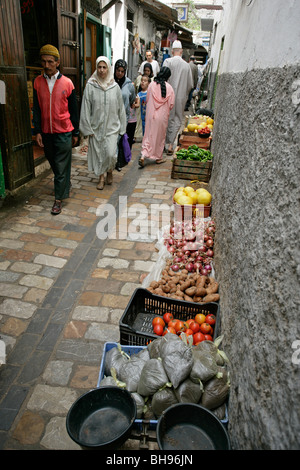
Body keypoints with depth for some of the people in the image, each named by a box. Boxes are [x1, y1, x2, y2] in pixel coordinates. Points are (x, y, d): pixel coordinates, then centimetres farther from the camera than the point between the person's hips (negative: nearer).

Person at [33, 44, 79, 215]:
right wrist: (37, 131, 0)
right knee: (54, 164, 14)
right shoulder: (38, 82, 4)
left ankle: (59, 198, 8)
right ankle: (66, 184, 38)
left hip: (64, 132, -3)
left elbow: (74, 110, 2)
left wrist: (76, 133, 2)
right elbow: (36, 109, 7)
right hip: (46, 132, 4)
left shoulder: (67, 83, -3)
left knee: (62, 166, -1)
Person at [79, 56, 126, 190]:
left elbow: (121, 108, 7)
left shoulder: (115, 86, 1)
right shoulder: (90, 86, -3)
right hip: (96, 127, 0)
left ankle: (110, 171, 23)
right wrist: (88, 128, -6)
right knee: (98, 153, 6)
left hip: (111, 126, 0)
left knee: (111, 154, -10)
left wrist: (122, 128, 6)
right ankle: (101, 178, 26)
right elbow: (86, 109, -2)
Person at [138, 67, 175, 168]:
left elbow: (147, 99, 5)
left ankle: (143, 156, -8)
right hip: (162, 115, -2)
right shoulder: (169, 87, -8)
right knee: (160, 136, 11)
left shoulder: (151, 85, -2)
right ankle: (158, 157, 21)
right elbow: (171, 104, -6)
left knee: (149, 135, 7)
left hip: (151, 114, 2)